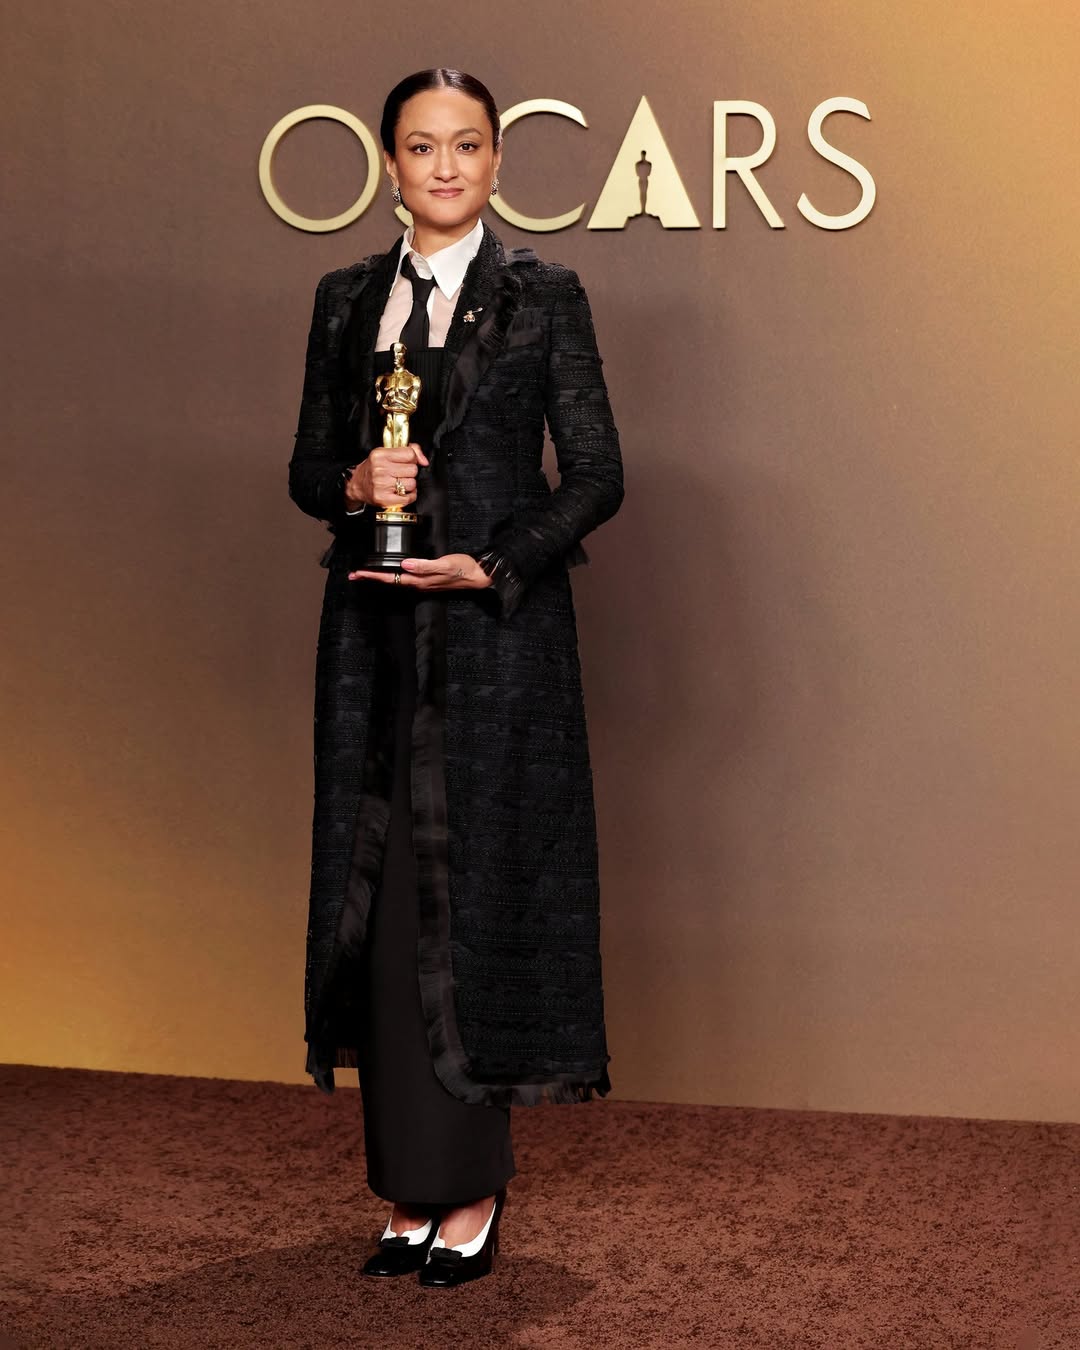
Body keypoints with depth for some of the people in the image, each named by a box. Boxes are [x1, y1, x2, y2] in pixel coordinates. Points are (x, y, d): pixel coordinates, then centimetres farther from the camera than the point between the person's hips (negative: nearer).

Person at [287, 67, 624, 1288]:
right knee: (380, 901, 4)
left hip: (497, 636, -4)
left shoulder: (544, 296, 0)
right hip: (376, 638, 4)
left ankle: (471, 1193, 7)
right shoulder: (346, 300, 11)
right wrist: (355, 484, -9)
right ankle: (406, 1187, 12)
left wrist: (491, 567, -14)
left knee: (479, 899, -2)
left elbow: (596, 477, -2)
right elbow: (306, 468, 13)